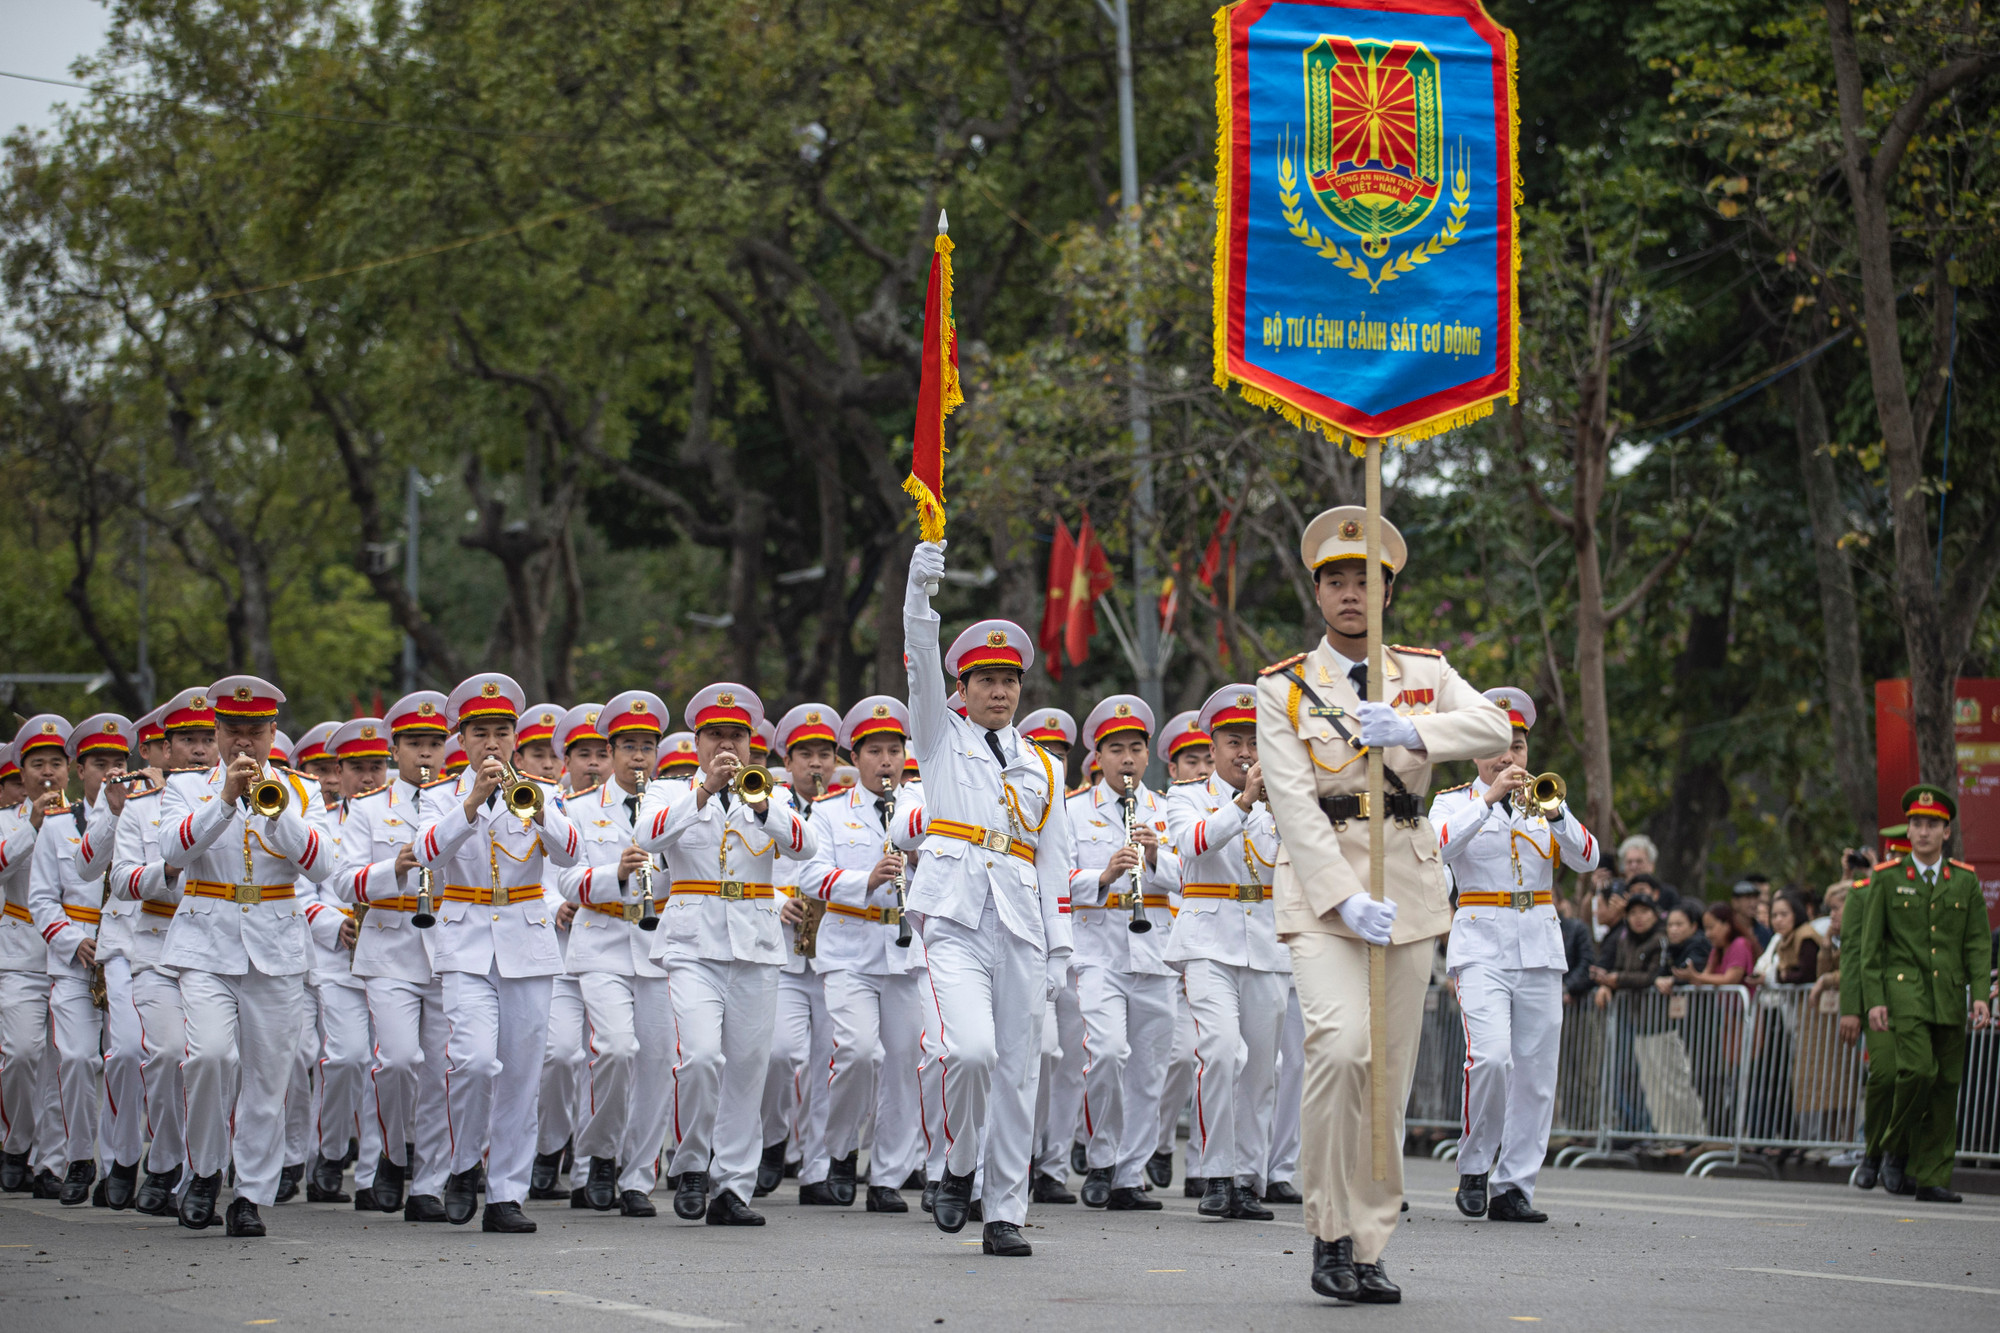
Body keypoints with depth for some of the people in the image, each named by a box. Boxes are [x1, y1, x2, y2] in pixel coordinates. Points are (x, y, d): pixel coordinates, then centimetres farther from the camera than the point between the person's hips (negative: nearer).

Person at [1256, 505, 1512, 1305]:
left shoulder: (1426, 674, 11)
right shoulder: (1284, 689, 2)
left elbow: (1495, 728, -7)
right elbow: (1293, 804, -8)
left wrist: (1411, 731, -24)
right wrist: (1347, 900, -20)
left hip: (1409, 879, 3)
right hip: (1320, 880, -3)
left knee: (1392, 1068, 2)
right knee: (1342, 1044, -22)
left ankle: (1368, 1249, 9)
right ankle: (1329, 1231, -11)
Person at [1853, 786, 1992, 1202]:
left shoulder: (1966, 881, 9)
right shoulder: (1886, 878, 3)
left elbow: (1979, 944, 7)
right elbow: (1870, 944, 3)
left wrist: (1980, 995, -5)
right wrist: (1874, 1000, -6)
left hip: (1950, 996, 3)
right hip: (1904, 989, -3)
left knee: (1947, 1084, 1)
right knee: (1918, 1070, -20)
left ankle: (1931, 1178, 6)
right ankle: (1896, 1149, 2)